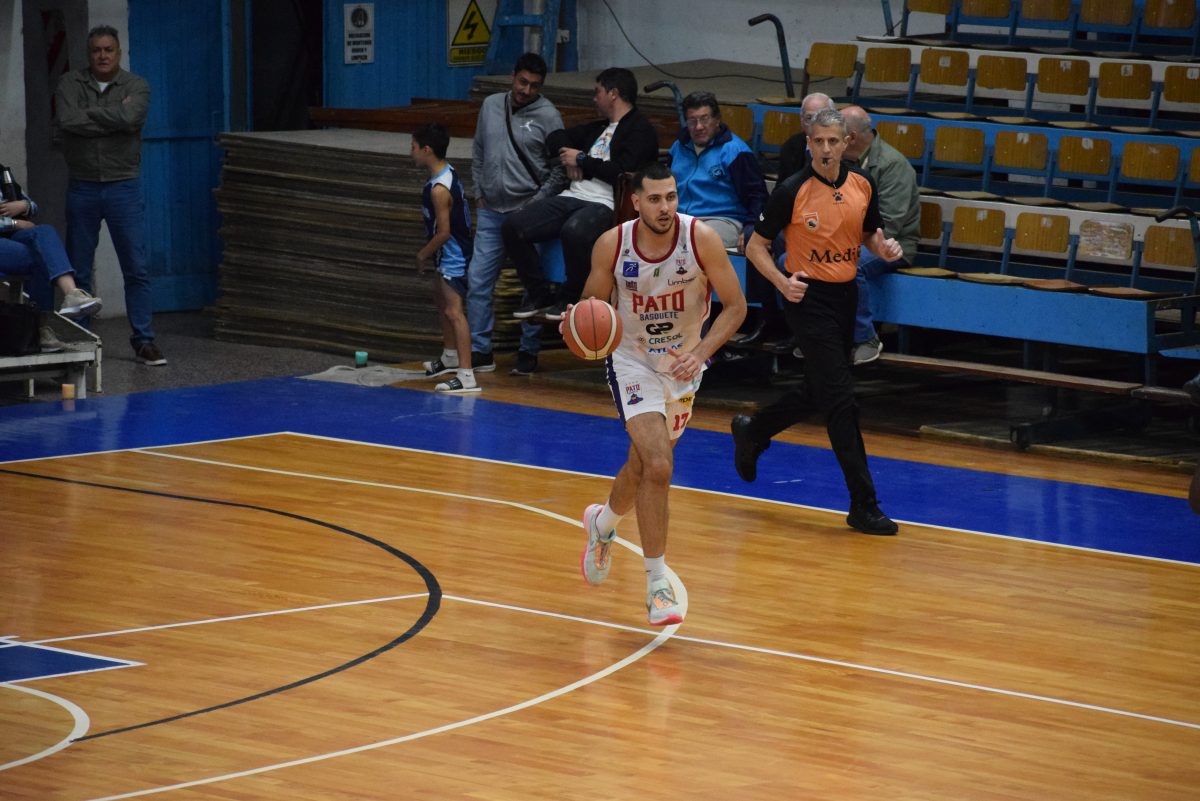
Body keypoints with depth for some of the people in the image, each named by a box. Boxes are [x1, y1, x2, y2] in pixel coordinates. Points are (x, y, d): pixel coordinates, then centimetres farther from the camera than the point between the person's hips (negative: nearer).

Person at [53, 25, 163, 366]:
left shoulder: (135, 86, 0)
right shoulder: (70, 84, 1)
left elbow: (130, 118, -20)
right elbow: (67, 122, -17)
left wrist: (88, 115, -11)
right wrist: (113, 118, -13)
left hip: (123, 187, -1)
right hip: (82, 188, 1)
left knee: (136, 269, -3)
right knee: (78, 270, 7)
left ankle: (144, 340, 2)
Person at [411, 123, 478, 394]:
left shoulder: (439, 189, -26)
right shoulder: (448, 173, 3)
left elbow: (443, 232, -25)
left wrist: (423, 255, -10)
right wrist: (429, 252, 17)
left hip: (453, 255, -11)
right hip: (448, 254, 11)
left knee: (453, 311, -15)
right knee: (441, 300, 28)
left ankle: (466, 376, -21)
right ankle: (450, 356, 47)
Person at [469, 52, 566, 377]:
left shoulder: (547, 115, -7)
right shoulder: (491, 106, 8)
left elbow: (560, 170, -6)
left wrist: (536, 204, -10)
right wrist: (479, 193, 11)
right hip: (491, 212, 5)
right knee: (478, 280, 1)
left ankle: (529, 351, 11)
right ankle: (480, 350, 8)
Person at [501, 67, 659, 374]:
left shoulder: (641, 130, -1)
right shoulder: (599, 127, 25)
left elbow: (622, 172, -16)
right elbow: (556, 138, 33)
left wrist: (582, 159, -5)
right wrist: (568, 158, 10)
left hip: (605, 205, -9)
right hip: (573, 197, 9)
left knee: (575, 231, -41)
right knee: (514, 227, -11)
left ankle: (569, 298, -18)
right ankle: (539, 296, 0)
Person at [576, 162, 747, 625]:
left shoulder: (701, 239, -20)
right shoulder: (611, 245, -18)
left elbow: (735, 305, -12)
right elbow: (593, 303, -3)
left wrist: (701, 352, -26)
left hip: (684, 363, 2)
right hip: (633, 361, -2)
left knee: (642, 466, 17)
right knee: (658, 468, -19)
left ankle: (602, 524, 51)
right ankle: (657, 586, -9)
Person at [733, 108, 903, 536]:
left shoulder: (862, 186, 2)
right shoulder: (792, 191, -12)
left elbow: (871, 235, 17)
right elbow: (755, 247, -5)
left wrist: (885, 247, -6)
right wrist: (783, 282, -20)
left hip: (845, 295, 6)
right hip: (809, 297, -6)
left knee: (816, 394, 18)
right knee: (841, 401, -10)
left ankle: (751, 431, 45)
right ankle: (863, 504, -7)